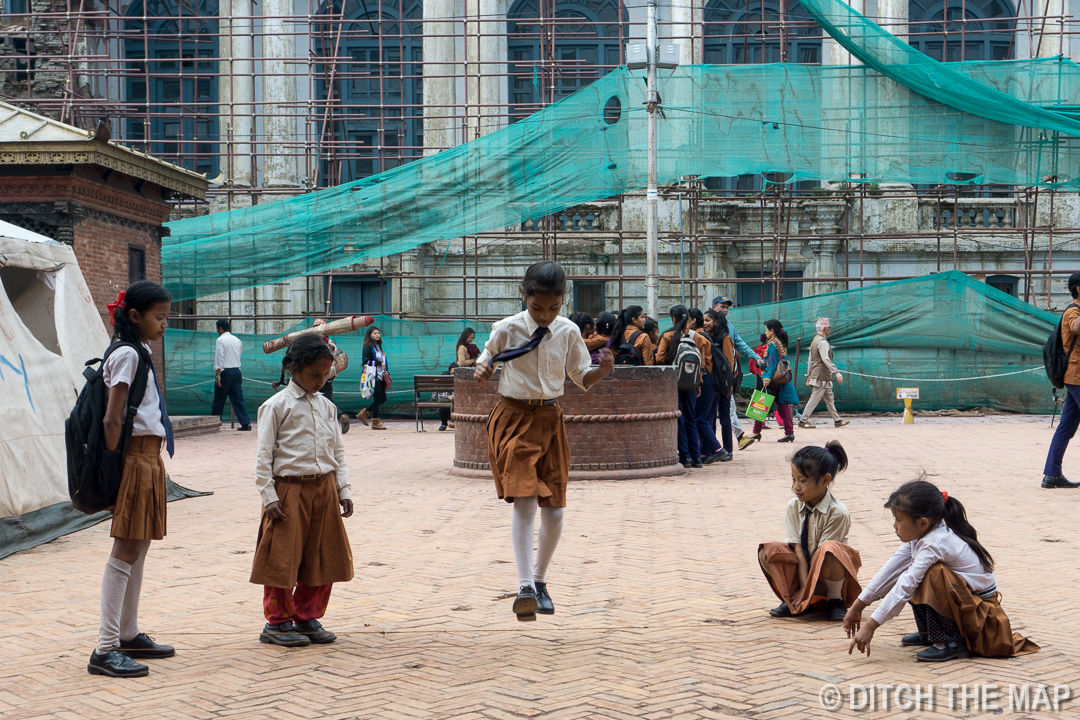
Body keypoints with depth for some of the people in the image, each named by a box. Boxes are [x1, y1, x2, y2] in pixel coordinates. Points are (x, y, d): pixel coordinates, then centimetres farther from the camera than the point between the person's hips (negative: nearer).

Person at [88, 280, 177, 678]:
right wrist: (116, 471, -18)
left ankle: (128, 635, 23)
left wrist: (152, 464, 17)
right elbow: (112, 419, -17)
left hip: (149, 458, 10)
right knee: (125, 552, -9)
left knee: (139, 549, 14)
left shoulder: (141, 352, 17)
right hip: (135, 458, -10)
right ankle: (105, 649, -8)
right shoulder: (127, 354, -13)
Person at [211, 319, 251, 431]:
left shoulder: (220, 340, -8)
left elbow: (219, 358, -15)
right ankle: (246, 423, -6)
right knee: (238, 398, 3)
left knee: (219, 399, 5)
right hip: (237, 371, 6)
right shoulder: (237, 340, 12)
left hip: (225, 372, -6)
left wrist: (218, 375, -18)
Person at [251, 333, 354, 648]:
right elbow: (264, 456, -7)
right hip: (289, 489, -5)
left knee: (322, 557, 8)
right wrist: (269, 497, -12)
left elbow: (338, 452, 14)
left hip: (324, 488, 5)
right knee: (283, 558, -1)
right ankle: (278, 622, 13)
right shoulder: (277, 406, -6)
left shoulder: (326, 406, 11)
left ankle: (307, 617, 21)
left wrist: (344, 490, 7)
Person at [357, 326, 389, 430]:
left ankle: (364, 413, 22)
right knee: (377, 398, -7)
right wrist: (379, 363, -17)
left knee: (383, 398, 8)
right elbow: (367, 361, -17)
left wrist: (385, 371, 15)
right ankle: (375, 422, 1)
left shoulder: (378, 346, 18)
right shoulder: (368, 347, -9)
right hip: (373, 376, -9)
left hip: (380, 376, 9)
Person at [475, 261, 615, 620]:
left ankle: (540, 580, 24)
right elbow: (486, 358, 10)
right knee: (524, 500, -18)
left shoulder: (569, 332, 0)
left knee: (554, 510, 3)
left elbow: (581, 377, 10)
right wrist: (481, 369, -14)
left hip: (550, 420, 3)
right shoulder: (507, 329, -7)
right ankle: (525, 587, -19)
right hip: (514, 418, -3)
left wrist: (603, 370, -11)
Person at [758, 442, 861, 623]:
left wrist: (807, 590, -20)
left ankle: (835, 599, -13)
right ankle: (794, 600, -6)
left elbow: (821, 554, -20)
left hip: (828, 573, -4)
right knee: (767, 552, -20)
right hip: (803, 568, 4)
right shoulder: (793, 507, -6)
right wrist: (803, 586, -19)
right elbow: (798, 549, -11)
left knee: (830, 550, -38)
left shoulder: (838, 512, -20)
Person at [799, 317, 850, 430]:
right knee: (814, 399, -5)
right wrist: (836, 372, -29)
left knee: (829, 398, 14)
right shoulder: (823, 342, -16)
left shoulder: (815, 340, 15)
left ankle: (837, 420, 19)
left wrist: (809, 375, 23)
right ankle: (803, 421, -1)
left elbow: (811, 360, 19)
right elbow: (826, 359, -26)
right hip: (821, 376, -10)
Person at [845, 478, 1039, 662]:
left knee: (933, 574, -31)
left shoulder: (936, 543, -27)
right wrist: (858, 606, 3)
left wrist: (871, 626, -32)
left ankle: (951, 643, -16)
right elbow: (892, 568, 3)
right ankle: (928, 633, 14)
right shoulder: (920, 535, -1)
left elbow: (905, 586, -31)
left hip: (983, 617, -9)